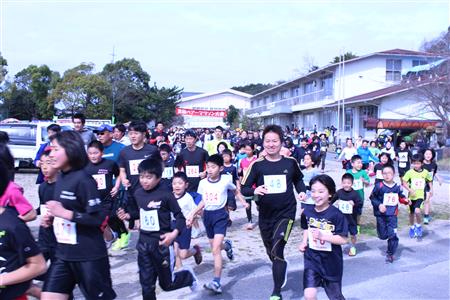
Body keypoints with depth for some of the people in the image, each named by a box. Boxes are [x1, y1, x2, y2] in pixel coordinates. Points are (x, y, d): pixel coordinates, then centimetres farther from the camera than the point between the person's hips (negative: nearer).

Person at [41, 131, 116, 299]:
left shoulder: (83, 180, -18)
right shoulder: (61, 178, 7)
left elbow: (98, 218, -22)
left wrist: (64, 213, -24)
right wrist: (51, 218, 5)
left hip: (89, 256, -8)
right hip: (63, 254, 8)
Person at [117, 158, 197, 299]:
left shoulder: (166, 195, -16)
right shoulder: (137, 193, 0)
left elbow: (180, 217, -11)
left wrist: (174, 233, -26)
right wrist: (127, 215, -1)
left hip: (162, 243, -4)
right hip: (144, 243, 5)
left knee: (166, 284, 11)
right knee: (146, 284, 10)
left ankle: (189, 276, 40)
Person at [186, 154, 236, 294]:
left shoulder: (226, 180, -11)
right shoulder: (203, 182, -2)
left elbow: (236, 190, 9)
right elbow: (203, 201, 10)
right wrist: (192, 214, 5)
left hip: (220, 215, -5)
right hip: (207, 215, 5)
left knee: (216, 249, -14)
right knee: (215, 247, 18)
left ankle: (216, 283, -11)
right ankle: (227, 245, 54)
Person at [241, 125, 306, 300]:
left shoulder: (290, 162, -3)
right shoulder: (257, 164, -7)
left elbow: (298, 179, 18)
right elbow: (244, 189, -7)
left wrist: (302, 191, 0)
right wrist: (254, 190, -28)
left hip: (286, 213, -2)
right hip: (265, 215, 2)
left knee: (277, 250, -17)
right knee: (271, 253, 19)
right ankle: (281, 270, 53)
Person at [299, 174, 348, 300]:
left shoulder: (336, 215, -18)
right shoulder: (307, 211, -4)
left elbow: (343, 239, -17)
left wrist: (322, 236, -28)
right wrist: (304, 242, -2)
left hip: (331, 261, -2)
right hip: (312, 258, 2)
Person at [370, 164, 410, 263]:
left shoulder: (397, 187, -1)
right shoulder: (379, 186, -12)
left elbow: (401, 197, 13)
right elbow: (373, 198, -6)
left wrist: (406, 201, -5)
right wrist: (379, 205, -19)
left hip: (392, 215, 1)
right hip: (381, 215, -1)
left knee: (393, 235, -5)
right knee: (383, 236, 9)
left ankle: (390, 253, 13)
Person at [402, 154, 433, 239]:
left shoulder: (425, 172, -4)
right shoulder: (409, 172, -9)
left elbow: (430, 181, 14)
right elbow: (404, 182, -7)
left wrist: (431, 189, 5)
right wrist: (410, 189, -20)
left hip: (421, 196, -1)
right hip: (412, 196, 1)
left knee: (417, 211, -23)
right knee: (411, 213, 14)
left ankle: (418, 226, 3)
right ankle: (412, 228, 37)